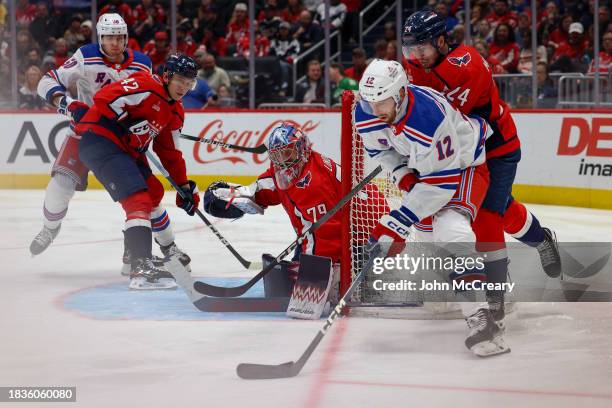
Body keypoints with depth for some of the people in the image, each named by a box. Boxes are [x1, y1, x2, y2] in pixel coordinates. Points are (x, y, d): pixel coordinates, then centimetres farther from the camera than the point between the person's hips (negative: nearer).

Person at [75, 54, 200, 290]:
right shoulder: (147, 86, -14)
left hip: (125, 150, 11)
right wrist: (129, 123, -21)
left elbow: (170, 153, 22)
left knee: (154, 193, 21)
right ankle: (141, 268, -32)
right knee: (138, 198, -22)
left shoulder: (175, 112, 16)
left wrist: (185, 186, 18)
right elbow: (105, 98, -22)